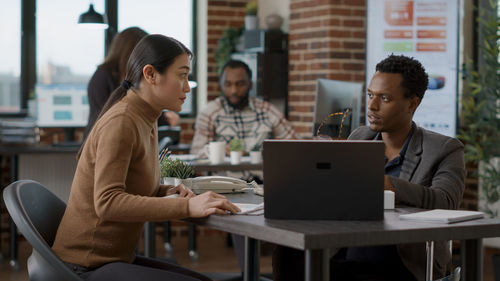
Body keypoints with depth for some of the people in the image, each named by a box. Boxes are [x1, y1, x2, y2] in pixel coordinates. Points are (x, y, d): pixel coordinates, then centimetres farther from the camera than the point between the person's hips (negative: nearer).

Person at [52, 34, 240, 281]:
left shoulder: (147, 121, 11)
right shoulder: (120, 122, -18)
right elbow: (107, 202, -28)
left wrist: (166, 192, 1)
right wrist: (187, 206, -34)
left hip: (117, 258, 10)